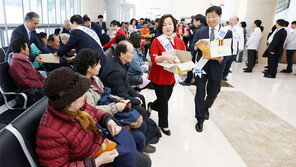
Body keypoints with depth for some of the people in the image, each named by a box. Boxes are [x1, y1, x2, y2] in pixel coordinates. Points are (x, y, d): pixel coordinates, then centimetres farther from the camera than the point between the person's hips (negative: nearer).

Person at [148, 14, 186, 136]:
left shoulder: (180, 41, 4)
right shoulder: (157, 41, -9)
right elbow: (153, 58, -21)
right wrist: (165, 57, -40)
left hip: (171, 76, 5)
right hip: (159, 76, -4)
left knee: (166, 99, 16)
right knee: (163, 101, 3)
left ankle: (151, 106, 50)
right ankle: (164, 125, 27)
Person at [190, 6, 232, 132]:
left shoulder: (227, 33, 1)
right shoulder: (200, 32, 2)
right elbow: (191, 48, -2)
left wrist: (221, 58, -20)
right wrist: (196, 45, -25)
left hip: (216, 67, 1)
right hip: (201, 67, -1)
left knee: (213, 93, 18)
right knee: (200, 94, 3)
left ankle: (206, 108, 50)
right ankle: (200, 119, 20)